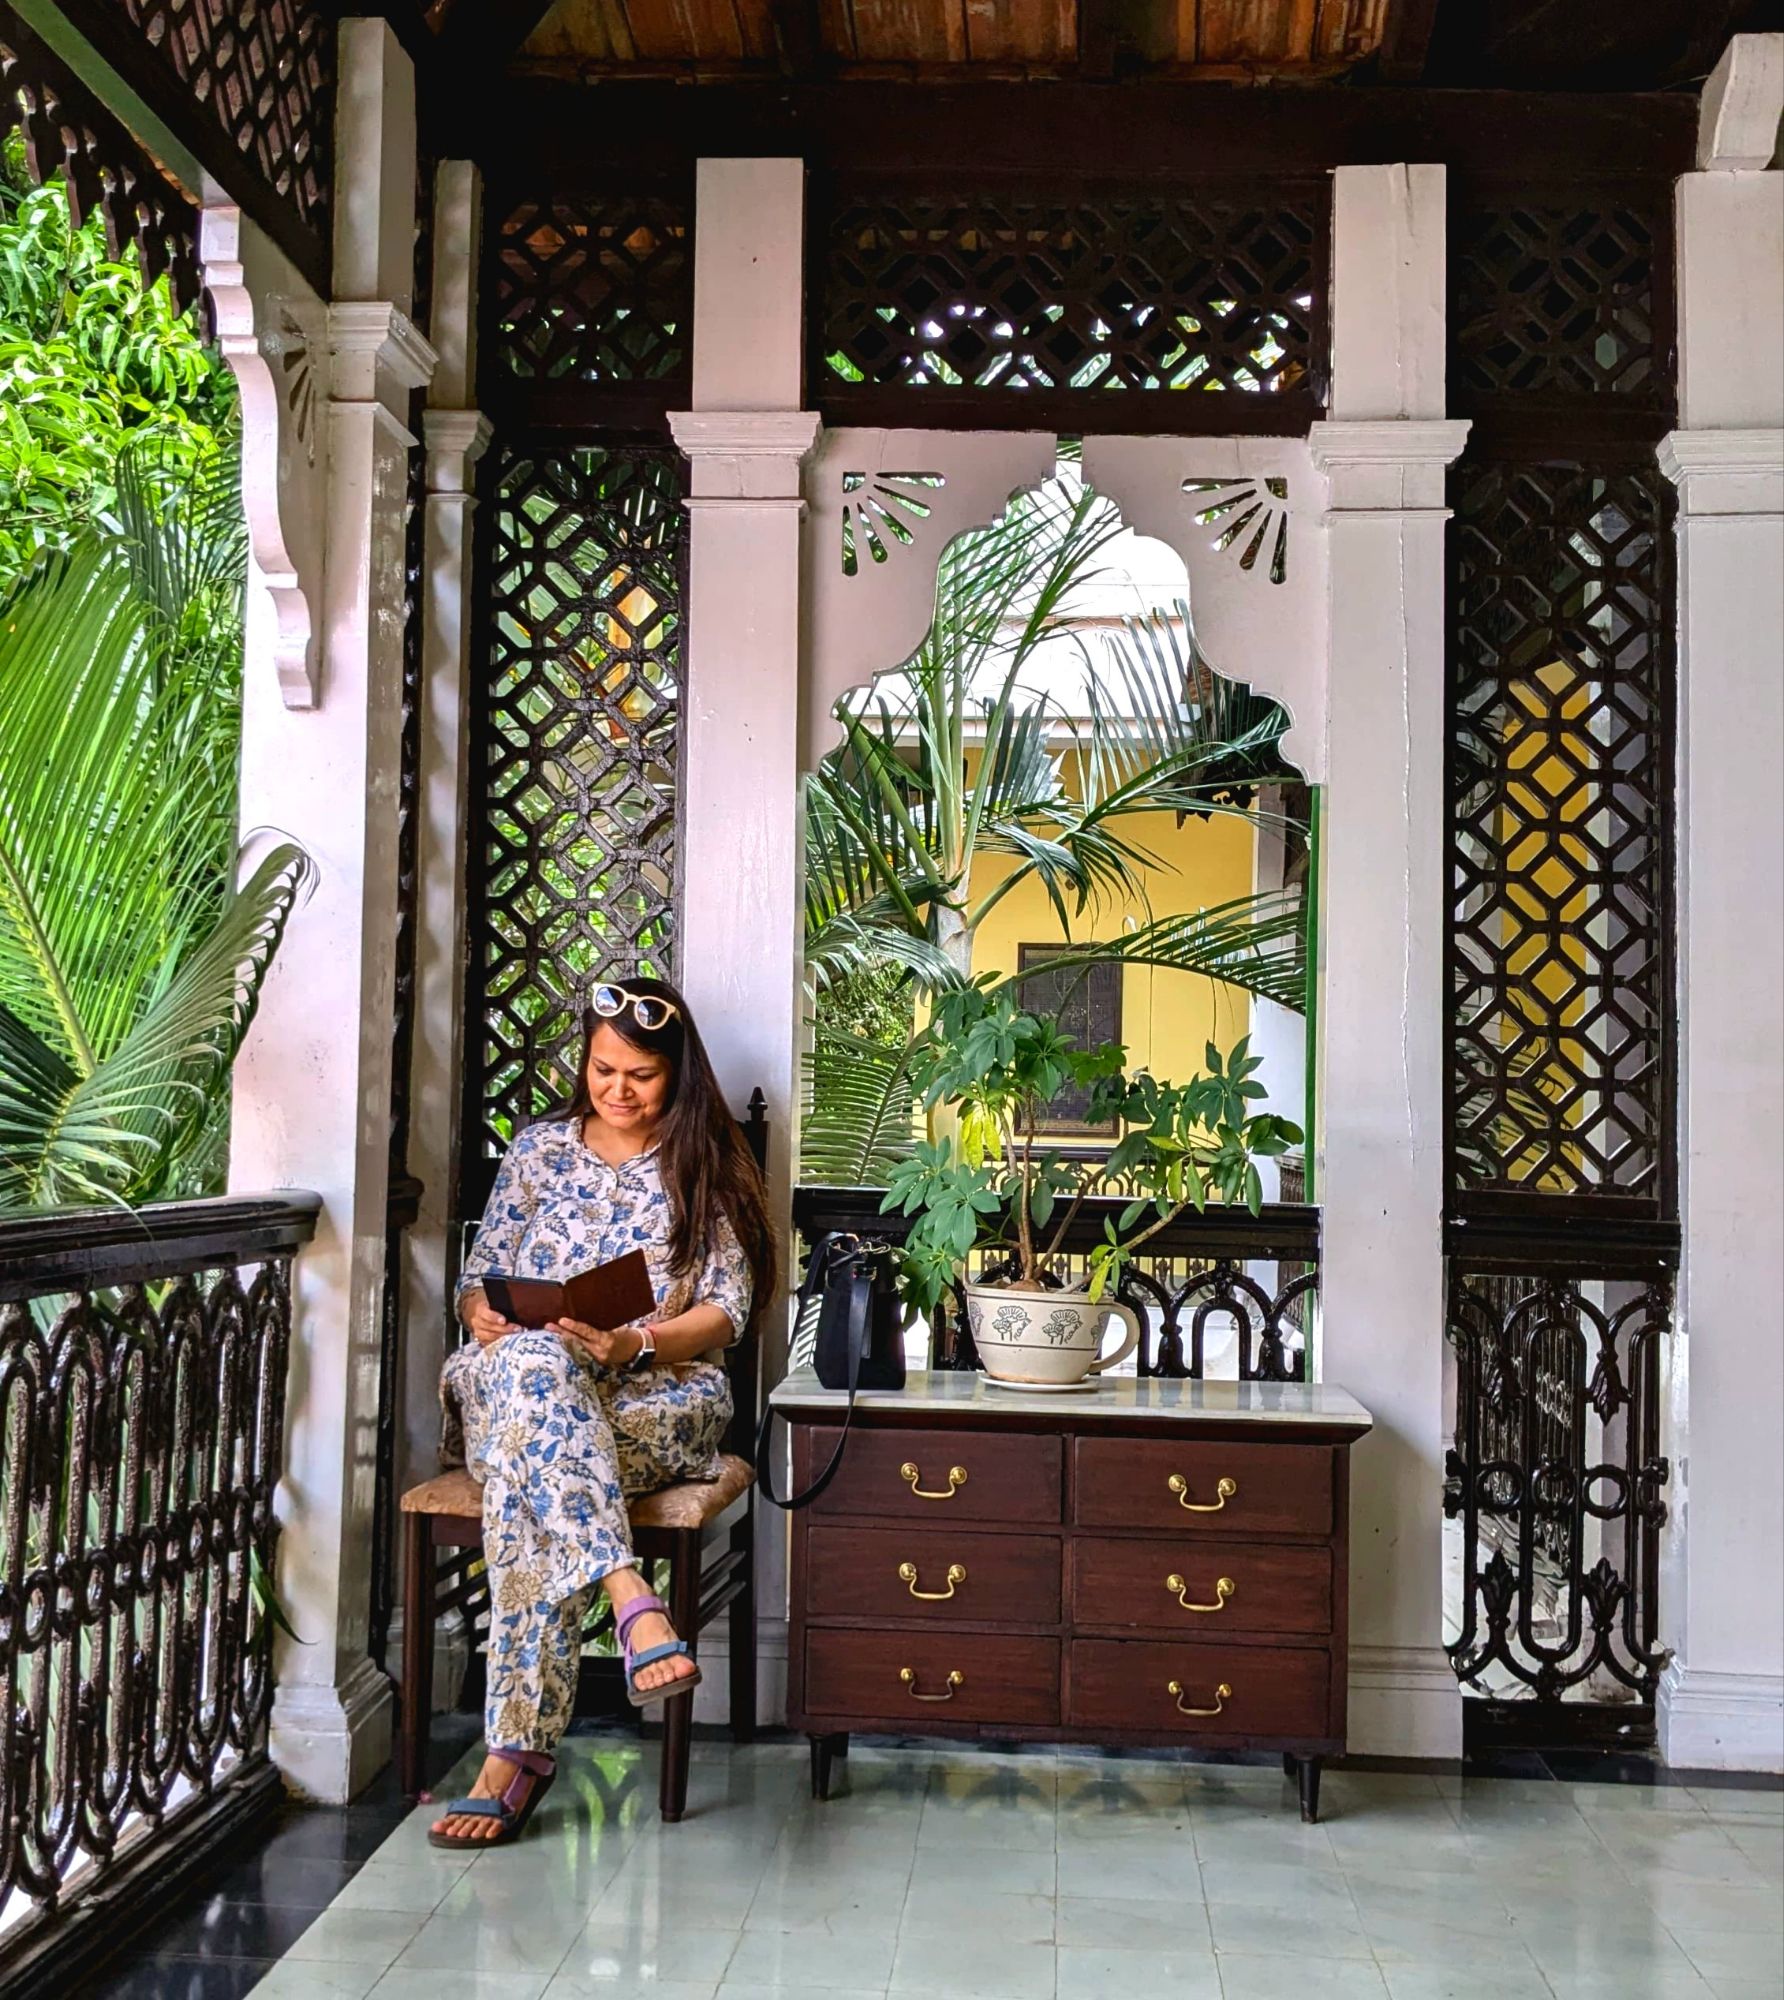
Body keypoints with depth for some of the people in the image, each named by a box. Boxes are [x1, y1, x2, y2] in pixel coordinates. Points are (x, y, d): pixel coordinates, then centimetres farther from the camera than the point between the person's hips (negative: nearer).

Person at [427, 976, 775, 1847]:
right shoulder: (538, 1150, 16)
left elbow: (725, 1312, 1)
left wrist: (635, 1342, -19)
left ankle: (517, 1750, -41)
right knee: (533, 1366, -40)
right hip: (515, 1376, 2)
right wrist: (483, 1313, -10)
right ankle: (634, 1604, -55)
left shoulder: (706, 1166, 9)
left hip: (662, 1392, -1)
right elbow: (479, 1275, 16)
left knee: (527, 1479, -37)